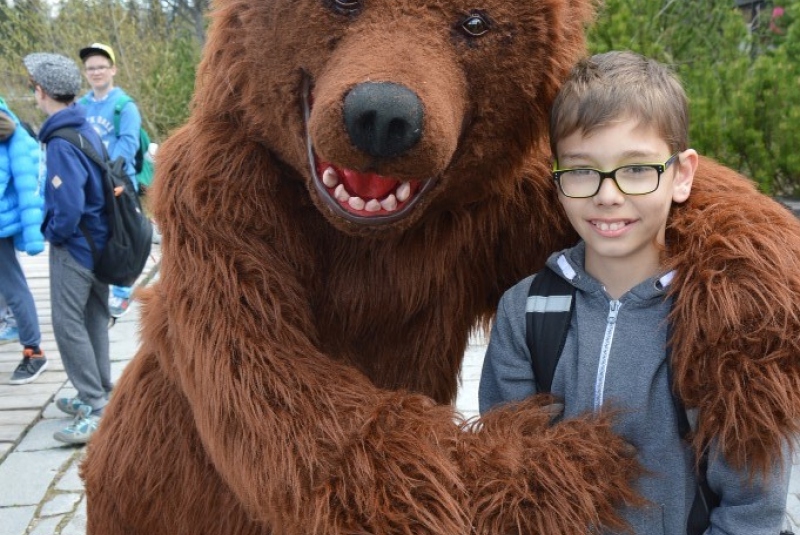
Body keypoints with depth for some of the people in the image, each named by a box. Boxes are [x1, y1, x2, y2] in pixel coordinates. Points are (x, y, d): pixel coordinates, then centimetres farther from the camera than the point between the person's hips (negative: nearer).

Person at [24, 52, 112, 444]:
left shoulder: (61, 144, -23)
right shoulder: (86, 129, 5)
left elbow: (68, 207, -29)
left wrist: (52, 234, -9)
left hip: (74, 248, -9)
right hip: (98, 242, 9)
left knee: (68, 324, -3)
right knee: (93, 319, 16)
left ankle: (96, 409, 0)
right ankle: (99, 395, 27)